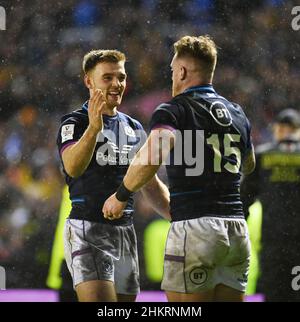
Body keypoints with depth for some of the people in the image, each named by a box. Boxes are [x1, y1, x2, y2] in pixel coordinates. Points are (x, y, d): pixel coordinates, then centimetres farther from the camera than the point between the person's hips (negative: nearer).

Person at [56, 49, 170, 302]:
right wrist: (93, 129, -40)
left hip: (125, 231, 7)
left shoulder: (134, 128, 17)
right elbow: (73, 167, -25)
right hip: (87, 229, -7)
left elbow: (151, 185, 23)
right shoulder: (74, 123, -4)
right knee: (98, 300, -20)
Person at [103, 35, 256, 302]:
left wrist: (121, 196, -11)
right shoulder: (237, 114, 15)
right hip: (236, 230, 6)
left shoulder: (175, 111, -5)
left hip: (194, 229, -6)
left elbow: (151, 158, -24)